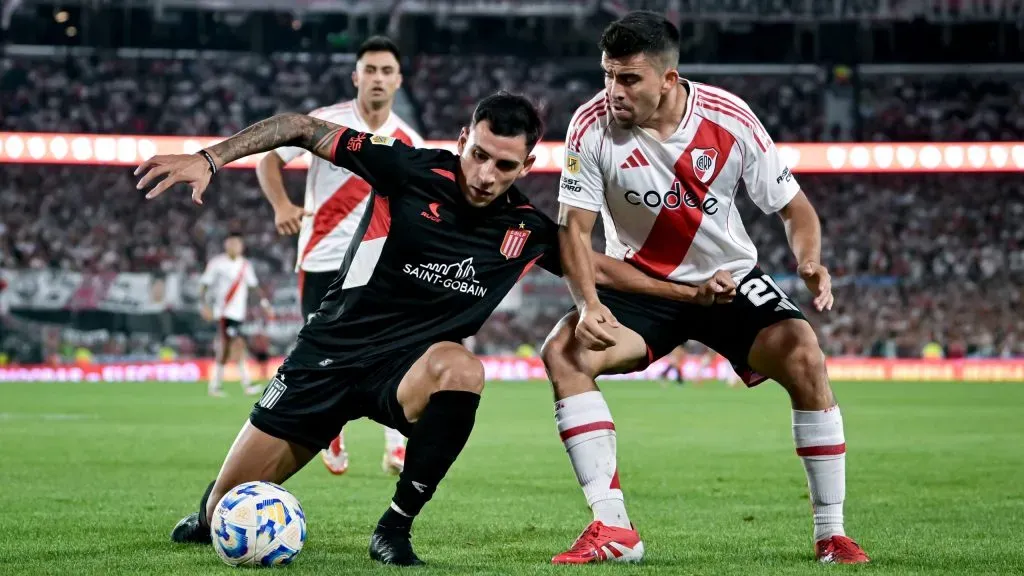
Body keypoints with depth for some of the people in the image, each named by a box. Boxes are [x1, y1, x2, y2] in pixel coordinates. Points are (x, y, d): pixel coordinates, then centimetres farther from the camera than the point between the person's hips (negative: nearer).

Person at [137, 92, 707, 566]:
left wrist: (686, 289, 5)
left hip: (409, 369, 1)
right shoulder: (411, 170, -15)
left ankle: (396, 528, -19)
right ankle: (209, 520, 42)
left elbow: (597, 264, 12)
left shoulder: (528, 229, -4)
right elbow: (303, 128, -11)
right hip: (331, 352, -1)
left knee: (461, 369, -37)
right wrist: (209, 158, -19)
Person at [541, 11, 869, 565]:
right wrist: (588, 303, -30)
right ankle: (613, 529, -19)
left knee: (803, 357, -25)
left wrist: (810, 262, -28)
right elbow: (574, 227, -14)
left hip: (730, 278, -1)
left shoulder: (730, 119, -18)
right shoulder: (592, 125, -18)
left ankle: (831, 532, -10)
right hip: (640, 282, 1)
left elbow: (793, 207, -8)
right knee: (562, 351, -24)